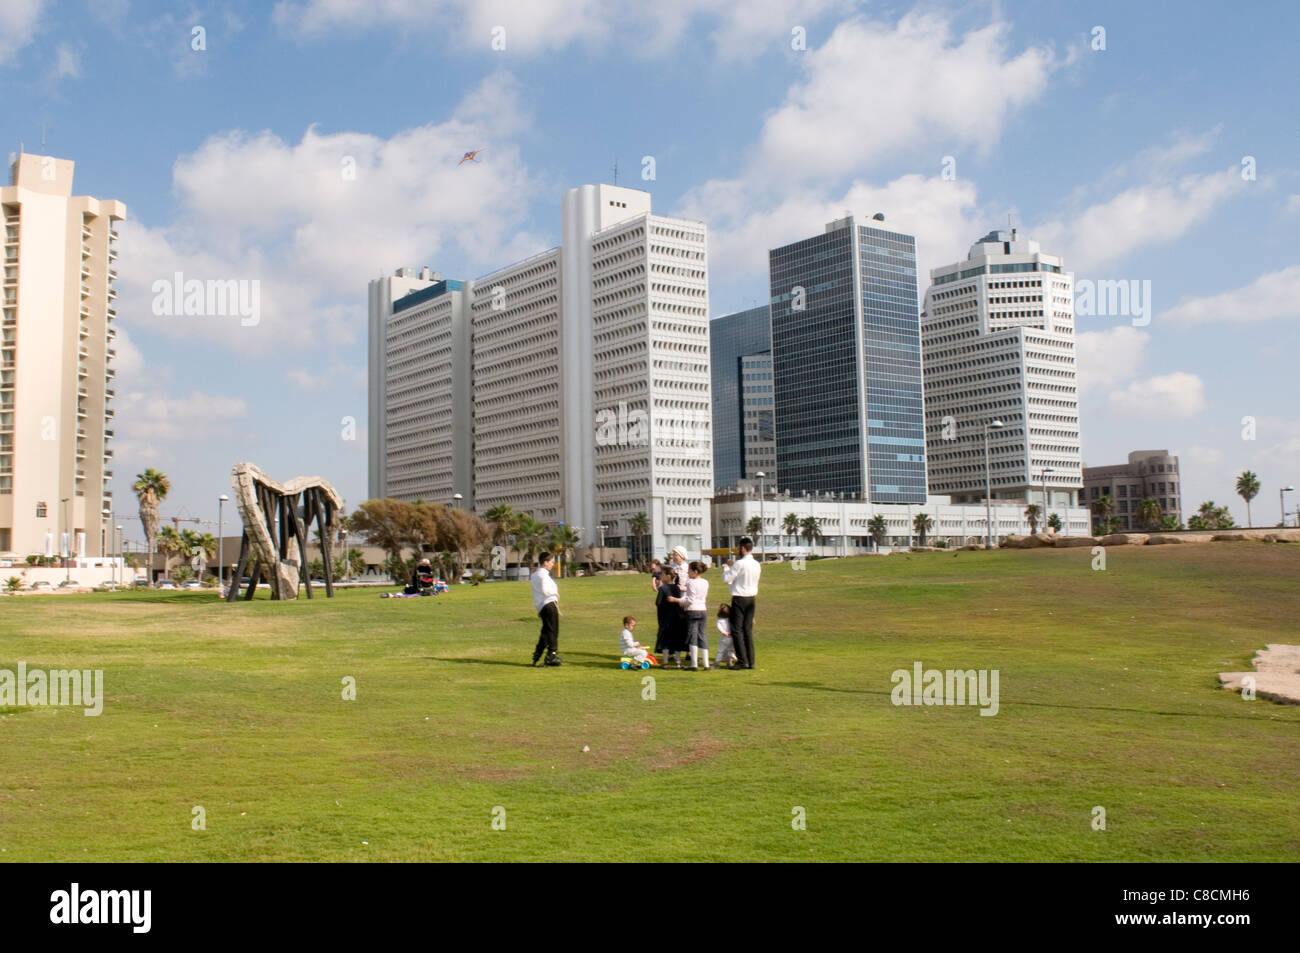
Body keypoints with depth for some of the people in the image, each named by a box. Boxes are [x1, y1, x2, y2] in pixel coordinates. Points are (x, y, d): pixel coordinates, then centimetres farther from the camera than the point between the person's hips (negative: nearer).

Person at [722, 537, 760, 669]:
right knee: (748, 630, 11)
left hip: (739, 599, -7)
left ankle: (742, 661, -7)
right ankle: (750, 661, 11)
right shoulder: (757, 564, 7)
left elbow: (727, 579, -13)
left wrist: (727, 567, 4)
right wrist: (733, 566, 17)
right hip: (751, 599, 7)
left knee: (737, 630, -2)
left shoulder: (740, 564, -16)